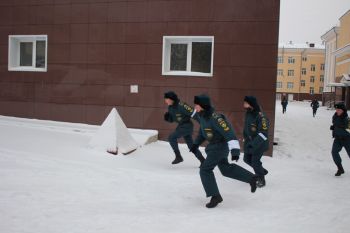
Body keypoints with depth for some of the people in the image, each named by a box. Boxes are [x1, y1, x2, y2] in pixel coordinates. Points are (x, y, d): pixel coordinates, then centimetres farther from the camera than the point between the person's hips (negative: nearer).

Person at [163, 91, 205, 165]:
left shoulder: (180, 105, -23)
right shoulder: (170, 108, 3)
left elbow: (192, 113, -23)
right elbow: (171, 120, 13)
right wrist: (167, 117, -10)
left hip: (187, 126, -9)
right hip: (181, 126, 9)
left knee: (171, 137, -16)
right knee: (191, 145, 15)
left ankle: (178, 156, -5)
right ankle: (203, 161, 26)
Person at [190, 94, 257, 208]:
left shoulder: (215, 118, -31)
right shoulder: (202, 116, -3)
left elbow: (229, 132, -33)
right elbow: (202, 131, 16)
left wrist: (235, 150, -38)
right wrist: (196, 144, 19)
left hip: (220, 147, -9)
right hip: (213, 146, 9)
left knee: (205, 169, -10)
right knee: (226, 169, 21)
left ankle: (215, 196, 0)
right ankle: (251, 178, 35)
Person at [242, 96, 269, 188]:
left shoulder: (260, 116, -25)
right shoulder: (248, 114, 1)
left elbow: (263, 133, -28)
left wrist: (254, 144, -32)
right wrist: (245, 138, 17)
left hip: (259, 143, -9)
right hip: (250, 142, 9)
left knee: (255, 161, -6)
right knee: (247, 159, 16)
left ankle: (261, 180, 16)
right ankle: (262, 171, 39)